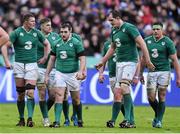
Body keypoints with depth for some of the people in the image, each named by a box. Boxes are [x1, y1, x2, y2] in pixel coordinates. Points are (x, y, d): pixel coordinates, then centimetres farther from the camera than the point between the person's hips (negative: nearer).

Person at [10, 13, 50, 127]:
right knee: (21, 94, 3)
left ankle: (30, 119, -15)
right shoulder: (17, 32, -4)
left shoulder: (36, 33, 5)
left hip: (32, 65, 1)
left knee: (30, 93, -11)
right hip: (19, 65, -1)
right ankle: (21, 119, 13)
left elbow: (47, 44, 19)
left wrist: (45, 58, 12)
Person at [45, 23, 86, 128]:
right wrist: (47, 74, 10)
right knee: (59, 96, -11)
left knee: (76, 99, 7)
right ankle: (57, 122, -15)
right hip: (60, 73, 3)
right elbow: (52, 59, 13)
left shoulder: (76, 43, -6)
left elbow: (82, 59, -10)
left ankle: (80, 120, 27)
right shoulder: (57, 44, 6)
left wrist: (81, 71, -25)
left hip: (73, 74, -3)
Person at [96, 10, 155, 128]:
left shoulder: (129, 28, -13)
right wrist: (103, 62, 28)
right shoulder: (114, 31, 12)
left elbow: (142, 43, -16)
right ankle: (130, 120, 8)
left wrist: (148, 61, -20)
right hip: (119, 63, 8)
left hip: (130, 62, -8)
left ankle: (127, 119, -18)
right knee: (125, 91, 4)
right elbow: (112, 48, 26)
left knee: (124, 87, -20)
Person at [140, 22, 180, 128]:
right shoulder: (147, 41, 7)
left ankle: (159, 120, 6)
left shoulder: (167, 42, -6)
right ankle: (157, 115, 24)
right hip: (152, 72, 3)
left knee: (161, 97, -3)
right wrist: (141, 73, 18)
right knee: (151, 98, -2)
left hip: (164, 72, -3)